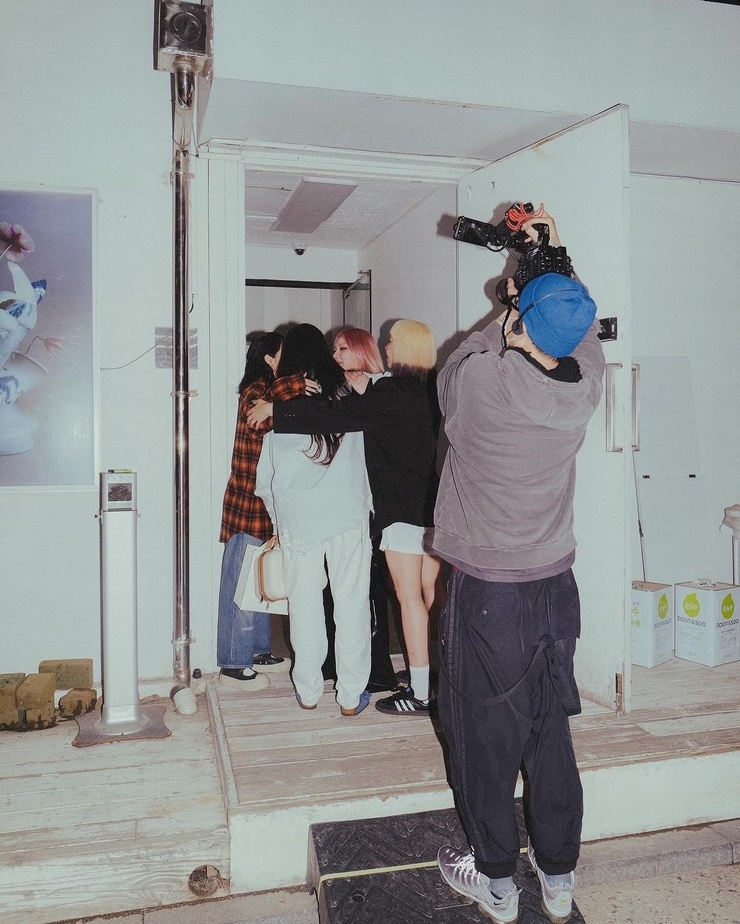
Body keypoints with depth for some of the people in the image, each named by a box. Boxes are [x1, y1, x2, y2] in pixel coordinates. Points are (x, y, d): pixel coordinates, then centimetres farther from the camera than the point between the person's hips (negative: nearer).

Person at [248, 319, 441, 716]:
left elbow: (340, 416, -21)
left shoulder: (394, 393, -15)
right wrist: (365, 391, 12)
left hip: (403, 508, -8)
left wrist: (277, 410, -15)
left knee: (410, 597, -3)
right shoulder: (427, 393, 10)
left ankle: (420, 693, 3)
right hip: (432, 505, 8)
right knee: (431, 593, 14)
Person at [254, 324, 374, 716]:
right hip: (348, 515, 0)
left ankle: (308, 691, 22)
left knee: (305, 606, 11)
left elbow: (262, 477, 4)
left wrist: (278, 516, 17)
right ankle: (351, 696, 13)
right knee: (352, 606, 7)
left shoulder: (275, 402, 0)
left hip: (297, 519, 0)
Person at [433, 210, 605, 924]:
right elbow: (582, 334, 17)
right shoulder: (582, 390, -5)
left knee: (485, 739, 11)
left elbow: (453, 365, 7)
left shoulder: (478, 381, -18)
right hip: (556, 589, 5)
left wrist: (503, 323, 16)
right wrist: (556, 258, 20)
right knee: (551, 737, 17)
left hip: (486, 595, -4)